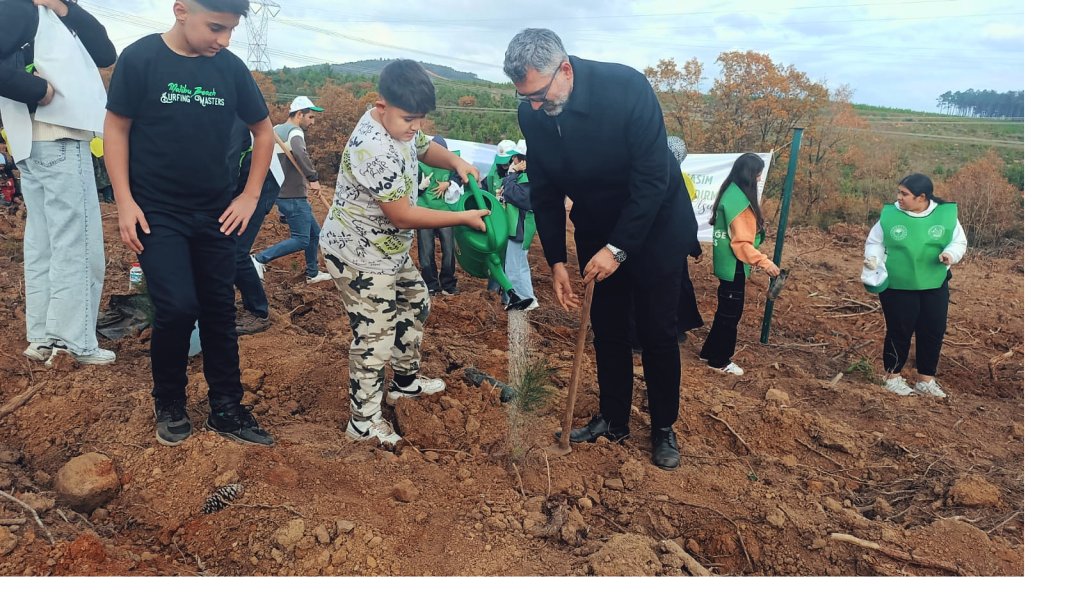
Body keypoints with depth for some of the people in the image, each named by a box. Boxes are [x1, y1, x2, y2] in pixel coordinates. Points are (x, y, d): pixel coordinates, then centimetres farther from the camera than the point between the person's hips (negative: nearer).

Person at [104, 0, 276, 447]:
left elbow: (263, 131, 10)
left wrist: (250, 196, 3)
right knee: (177, 307, -14)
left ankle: (226, 409, 20)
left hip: (215, 214, 4)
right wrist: (124, 201, -10)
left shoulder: (230, 67, -1)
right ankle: (169, 405, 11)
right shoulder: (140, 58, -9)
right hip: (157, 213, -3)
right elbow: (116, 128, -3)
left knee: (219, 311, 7)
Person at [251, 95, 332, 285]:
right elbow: (299, 153, -36)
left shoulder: (276, 130, 14)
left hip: (281, 192, 10)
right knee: (301, 240, -7)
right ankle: (260, 260, -8)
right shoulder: (294, 132, -14)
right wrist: (313, 178, -30)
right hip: (292, 196, -10)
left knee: (314, 233, 18)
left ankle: (313, 273, 26)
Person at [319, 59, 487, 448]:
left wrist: (456, 162, -4)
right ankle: (362, 422, 13)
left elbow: (425, 148, 19)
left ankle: (405, 379, 42)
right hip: (359, 257, -10)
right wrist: (464, 218, -21)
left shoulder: (397, 122, -3)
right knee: (374, 336, -2)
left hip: (390, 248, 10)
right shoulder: (373, 150, -31)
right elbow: (402, 215, -27)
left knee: (416, 304, 23)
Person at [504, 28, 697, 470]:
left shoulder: (627, 87, -29)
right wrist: (556, 261, -7)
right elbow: (545, 192, -4)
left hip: (656, 225, -4)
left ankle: (664, 429, 20)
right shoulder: (532, 114, -13)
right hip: (597, 230, 5)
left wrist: (618, 248, -26)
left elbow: (653, 179, -26)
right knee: (606, 326, 10)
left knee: (656, 330, 2)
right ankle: (613, 419, 28)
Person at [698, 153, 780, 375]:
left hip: (728, 263, 10)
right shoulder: (739, 200, -22)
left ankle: (710, 351, 29)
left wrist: (757, 260, 19)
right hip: (733, 265, -10)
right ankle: (719, 360, 14)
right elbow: (741, 242, -25)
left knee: (726, 309, 19)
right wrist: (764, 262, -26)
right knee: (730, 312, 2)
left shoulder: (732, 193, 9)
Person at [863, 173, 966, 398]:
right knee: (899, 331, 3)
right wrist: (873, 258, -16)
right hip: (896, 286, -2)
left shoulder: (946, 214, -6)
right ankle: (893, 376, 20)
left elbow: (959, 242, 4)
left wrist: (950, 254, -17)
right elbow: (875, 242, 3)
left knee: (933, 332, 7)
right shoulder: (890, 214, -9)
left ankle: (926, 379, 22)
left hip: (935, 286, 2)